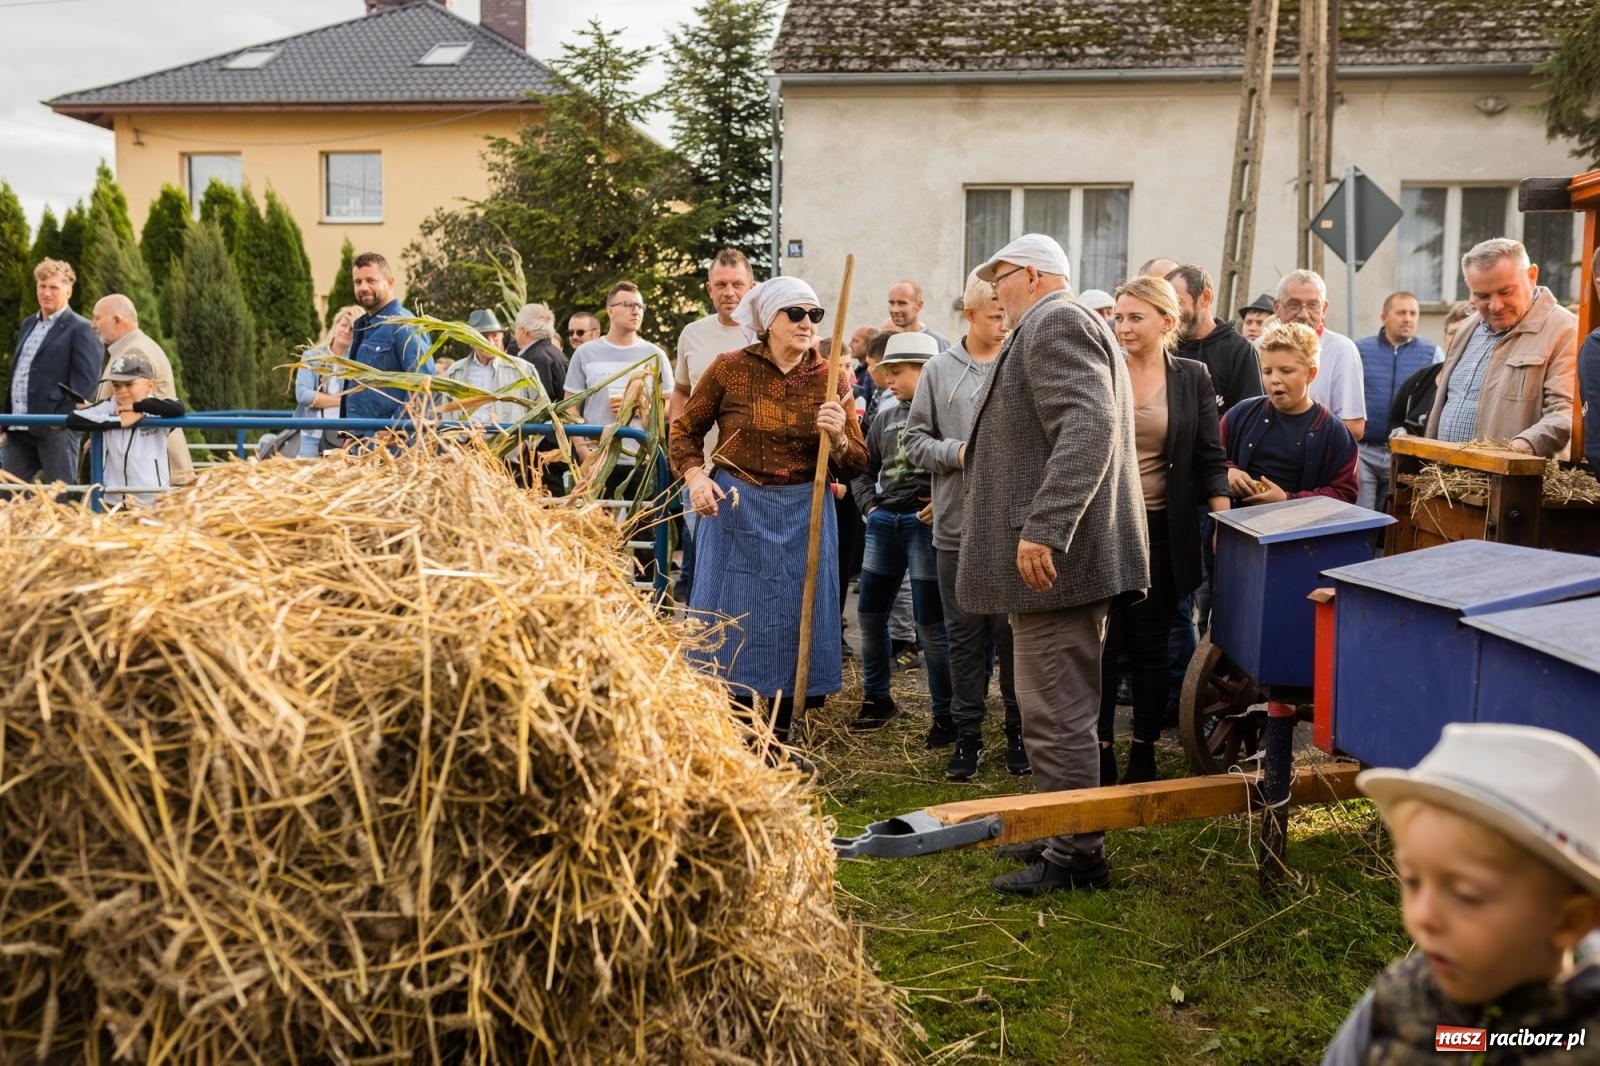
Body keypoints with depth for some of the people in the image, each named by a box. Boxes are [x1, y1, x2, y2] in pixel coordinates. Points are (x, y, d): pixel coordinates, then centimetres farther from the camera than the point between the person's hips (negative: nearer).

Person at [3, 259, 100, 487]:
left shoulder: (81, 329, -5)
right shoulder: (28, 324, 20)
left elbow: (85, 382, -12)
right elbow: (17, 372, 23)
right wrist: (8, 417, 16)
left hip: (56, 427, -8)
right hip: (19, 428, 8)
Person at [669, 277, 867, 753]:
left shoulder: (830, 379, 0)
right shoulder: (730, 368, -5)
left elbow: (856, 465, 0)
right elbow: (684, 428, 6)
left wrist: (838, 438, -20)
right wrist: (694, 477, -11)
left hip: (803, 513, 2)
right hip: (736, 508, -2)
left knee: (794, 621, 8)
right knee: (735, 623, 6)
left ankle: (781, 741, 24)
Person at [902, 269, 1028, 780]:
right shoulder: (939, 370, 4)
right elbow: (914, 439, 6)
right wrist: (958, 454, -9)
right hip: (957, 527, 2)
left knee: (1014, 632, 7)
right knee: (964, 634, 10)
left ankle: (1020, 732, 22)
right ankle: (967, 733, 22)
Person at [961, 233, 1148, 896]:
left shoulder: (1054, 323, -12)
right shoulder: (1059, 325, 22)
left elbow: (1088, 426, -26)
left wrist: (1042, 531, -32)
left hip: (1052, 557, -11)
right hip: (1056, 552, 11)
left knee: (1057, 714, -5)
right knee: (1059, 710, 18)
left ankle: (1076, 857, 5)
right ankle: (1059, 835, 28)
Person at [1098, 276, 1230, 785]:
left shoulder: (1192, 378, 2)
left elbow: (1210, 460, 4)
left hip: (1162, 532, 0)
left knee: (1151, 647, 8)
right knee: (1102, 644, 2)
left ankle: (1144, 752, 19)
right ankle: (1100, 752, 12)